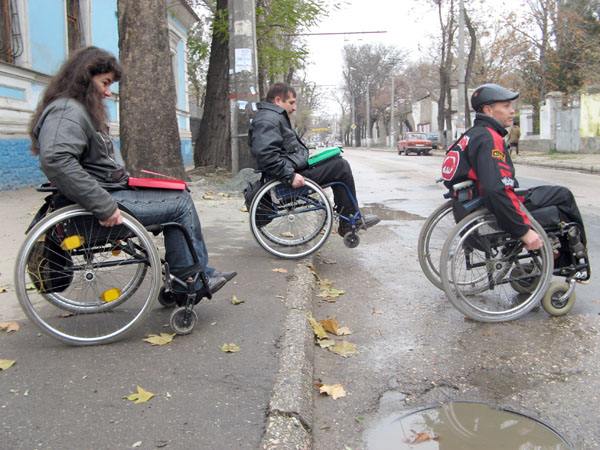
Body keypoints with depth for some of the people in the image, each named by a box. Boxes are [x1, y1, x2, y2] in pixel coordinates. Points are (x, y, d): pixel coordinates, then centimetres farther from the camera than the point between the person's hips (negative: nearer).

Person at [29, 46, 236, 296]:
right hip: (111, 200, -11)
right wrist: (104, 206, -31)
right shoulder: (67, 112, -14)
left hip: (111, 191, 11)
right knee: (181, 203, -7)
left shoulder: (80, 110, 20)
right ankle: (195, 280, 6)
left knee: (179, 198, 11)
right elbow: (55, 160, -32)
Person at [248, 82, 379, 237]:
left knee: (338, 163, 16)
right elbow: (265, 154, -30)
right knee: (341, 167, -7)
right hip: (294, 171, -12)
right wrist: (290, 176, -30)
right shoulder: (268, 119, -16)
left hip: (295, 167, 12)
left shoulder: (276, 117, 21)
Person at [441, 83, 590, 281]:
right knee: (564, 196, 4)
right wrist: (524, 230, -29)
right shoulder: (489, 139, -23)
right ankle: (576, 262, 17)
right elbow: (497, 190, -34)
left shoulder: (472, 134, 9)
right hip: (497, 212, -10)